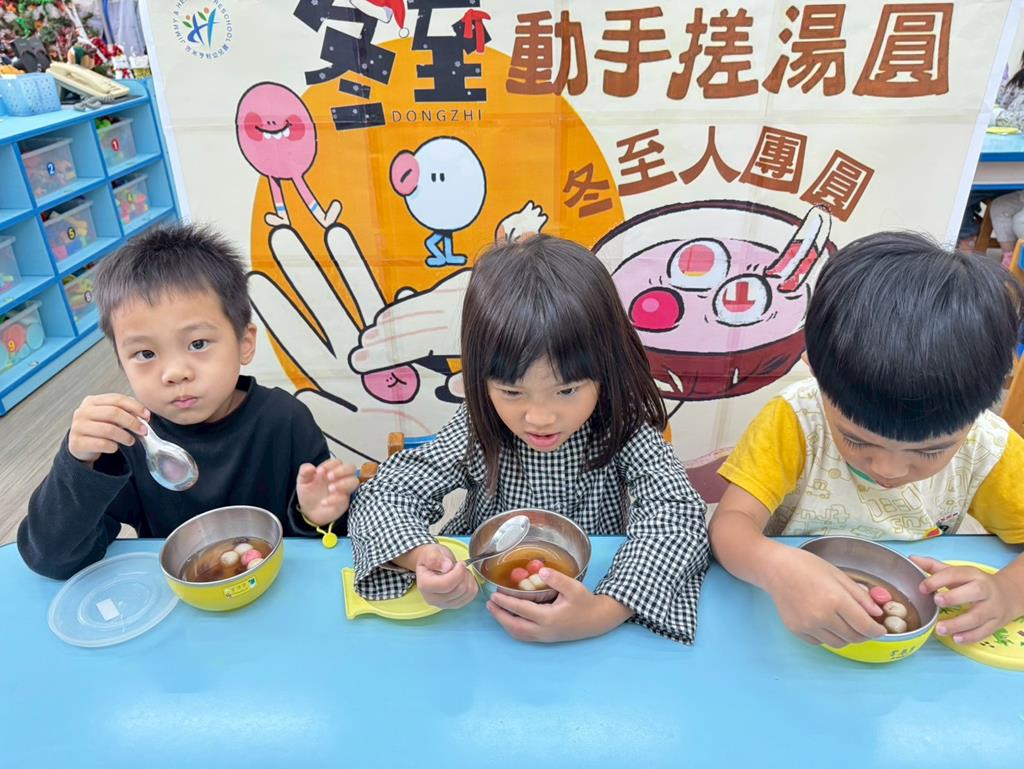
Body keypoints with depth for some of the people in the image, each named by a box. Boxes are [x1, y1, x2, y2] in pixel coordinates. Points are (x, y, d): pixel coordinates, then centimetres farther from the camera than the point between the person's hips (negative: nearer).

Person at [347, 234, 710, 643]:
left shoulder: (621, 426, -16)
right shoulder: (477, 430, -15)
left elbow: (677, 513, -25)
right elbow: (380, 498, -14)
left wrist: (603, 613, -39)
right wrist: (421, 558, -35)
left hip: (592, 590, 0)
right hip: (481, 612, 1)